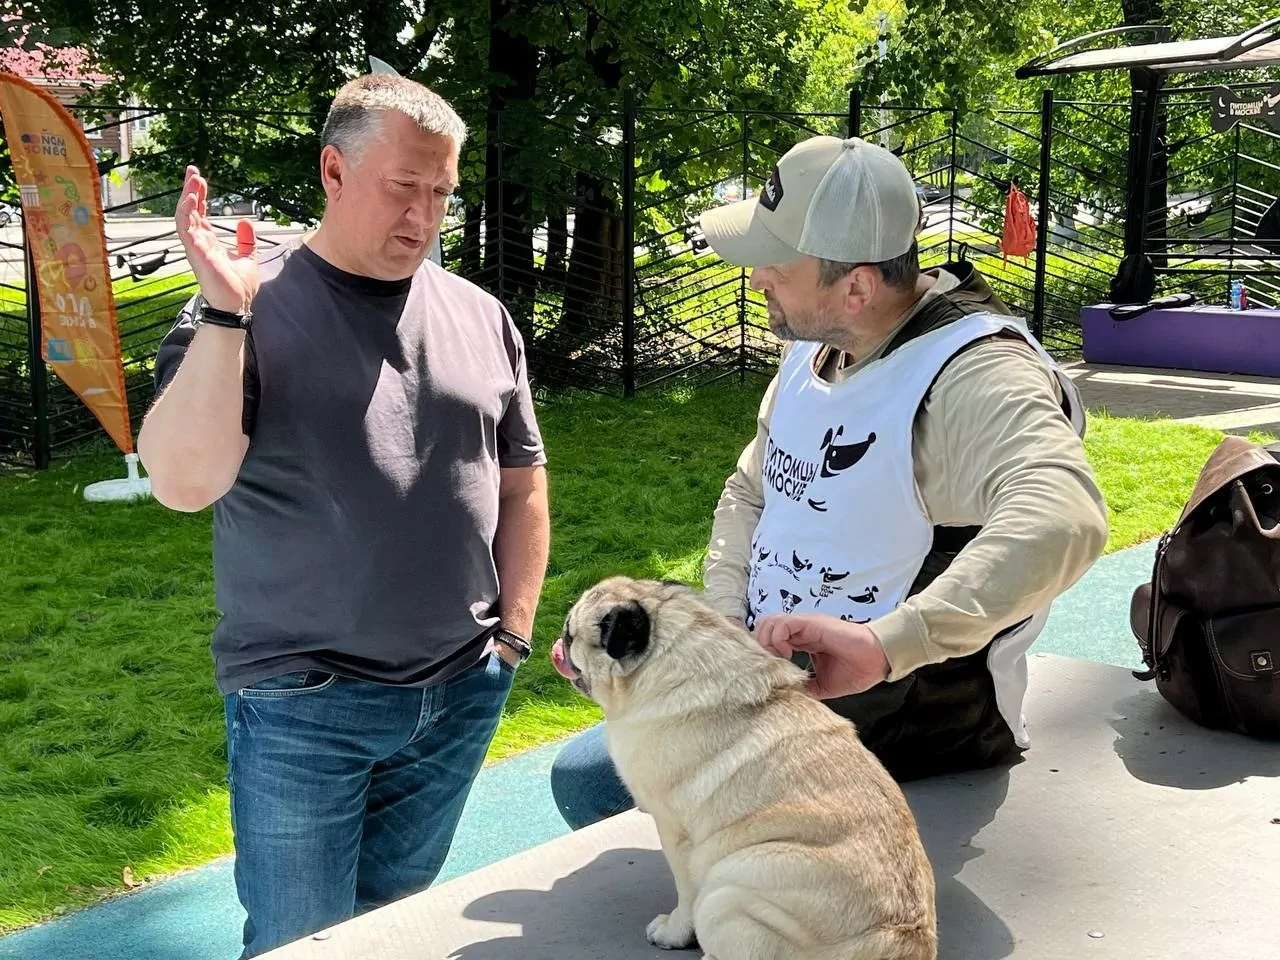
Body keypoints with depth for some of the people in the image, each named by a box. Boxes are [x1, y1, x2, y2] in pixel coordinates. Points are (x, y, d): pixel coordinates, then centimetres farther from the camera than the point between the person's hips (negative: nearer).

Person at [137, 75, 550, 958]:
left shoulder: (480, 317, 5)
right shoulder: (250, 309, -8)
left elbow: (521, 485, 13)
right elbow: (183, 483, -20)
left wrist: (514, 632, 7)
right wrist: (226, 310, -26)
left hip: (463, 696, 4)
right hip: (303, 703, -3)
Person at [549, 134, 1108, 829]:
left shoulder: (975, 374, -27)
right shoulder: (816, 346, 3)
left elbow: (1062, 520, -46)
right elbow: (749, 492, 15)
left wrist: (884, 643, -54)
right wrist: (726, 624, -2)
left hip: (906, 741, -9)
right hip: (769, 687, 9)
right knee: (582, 774, 16)